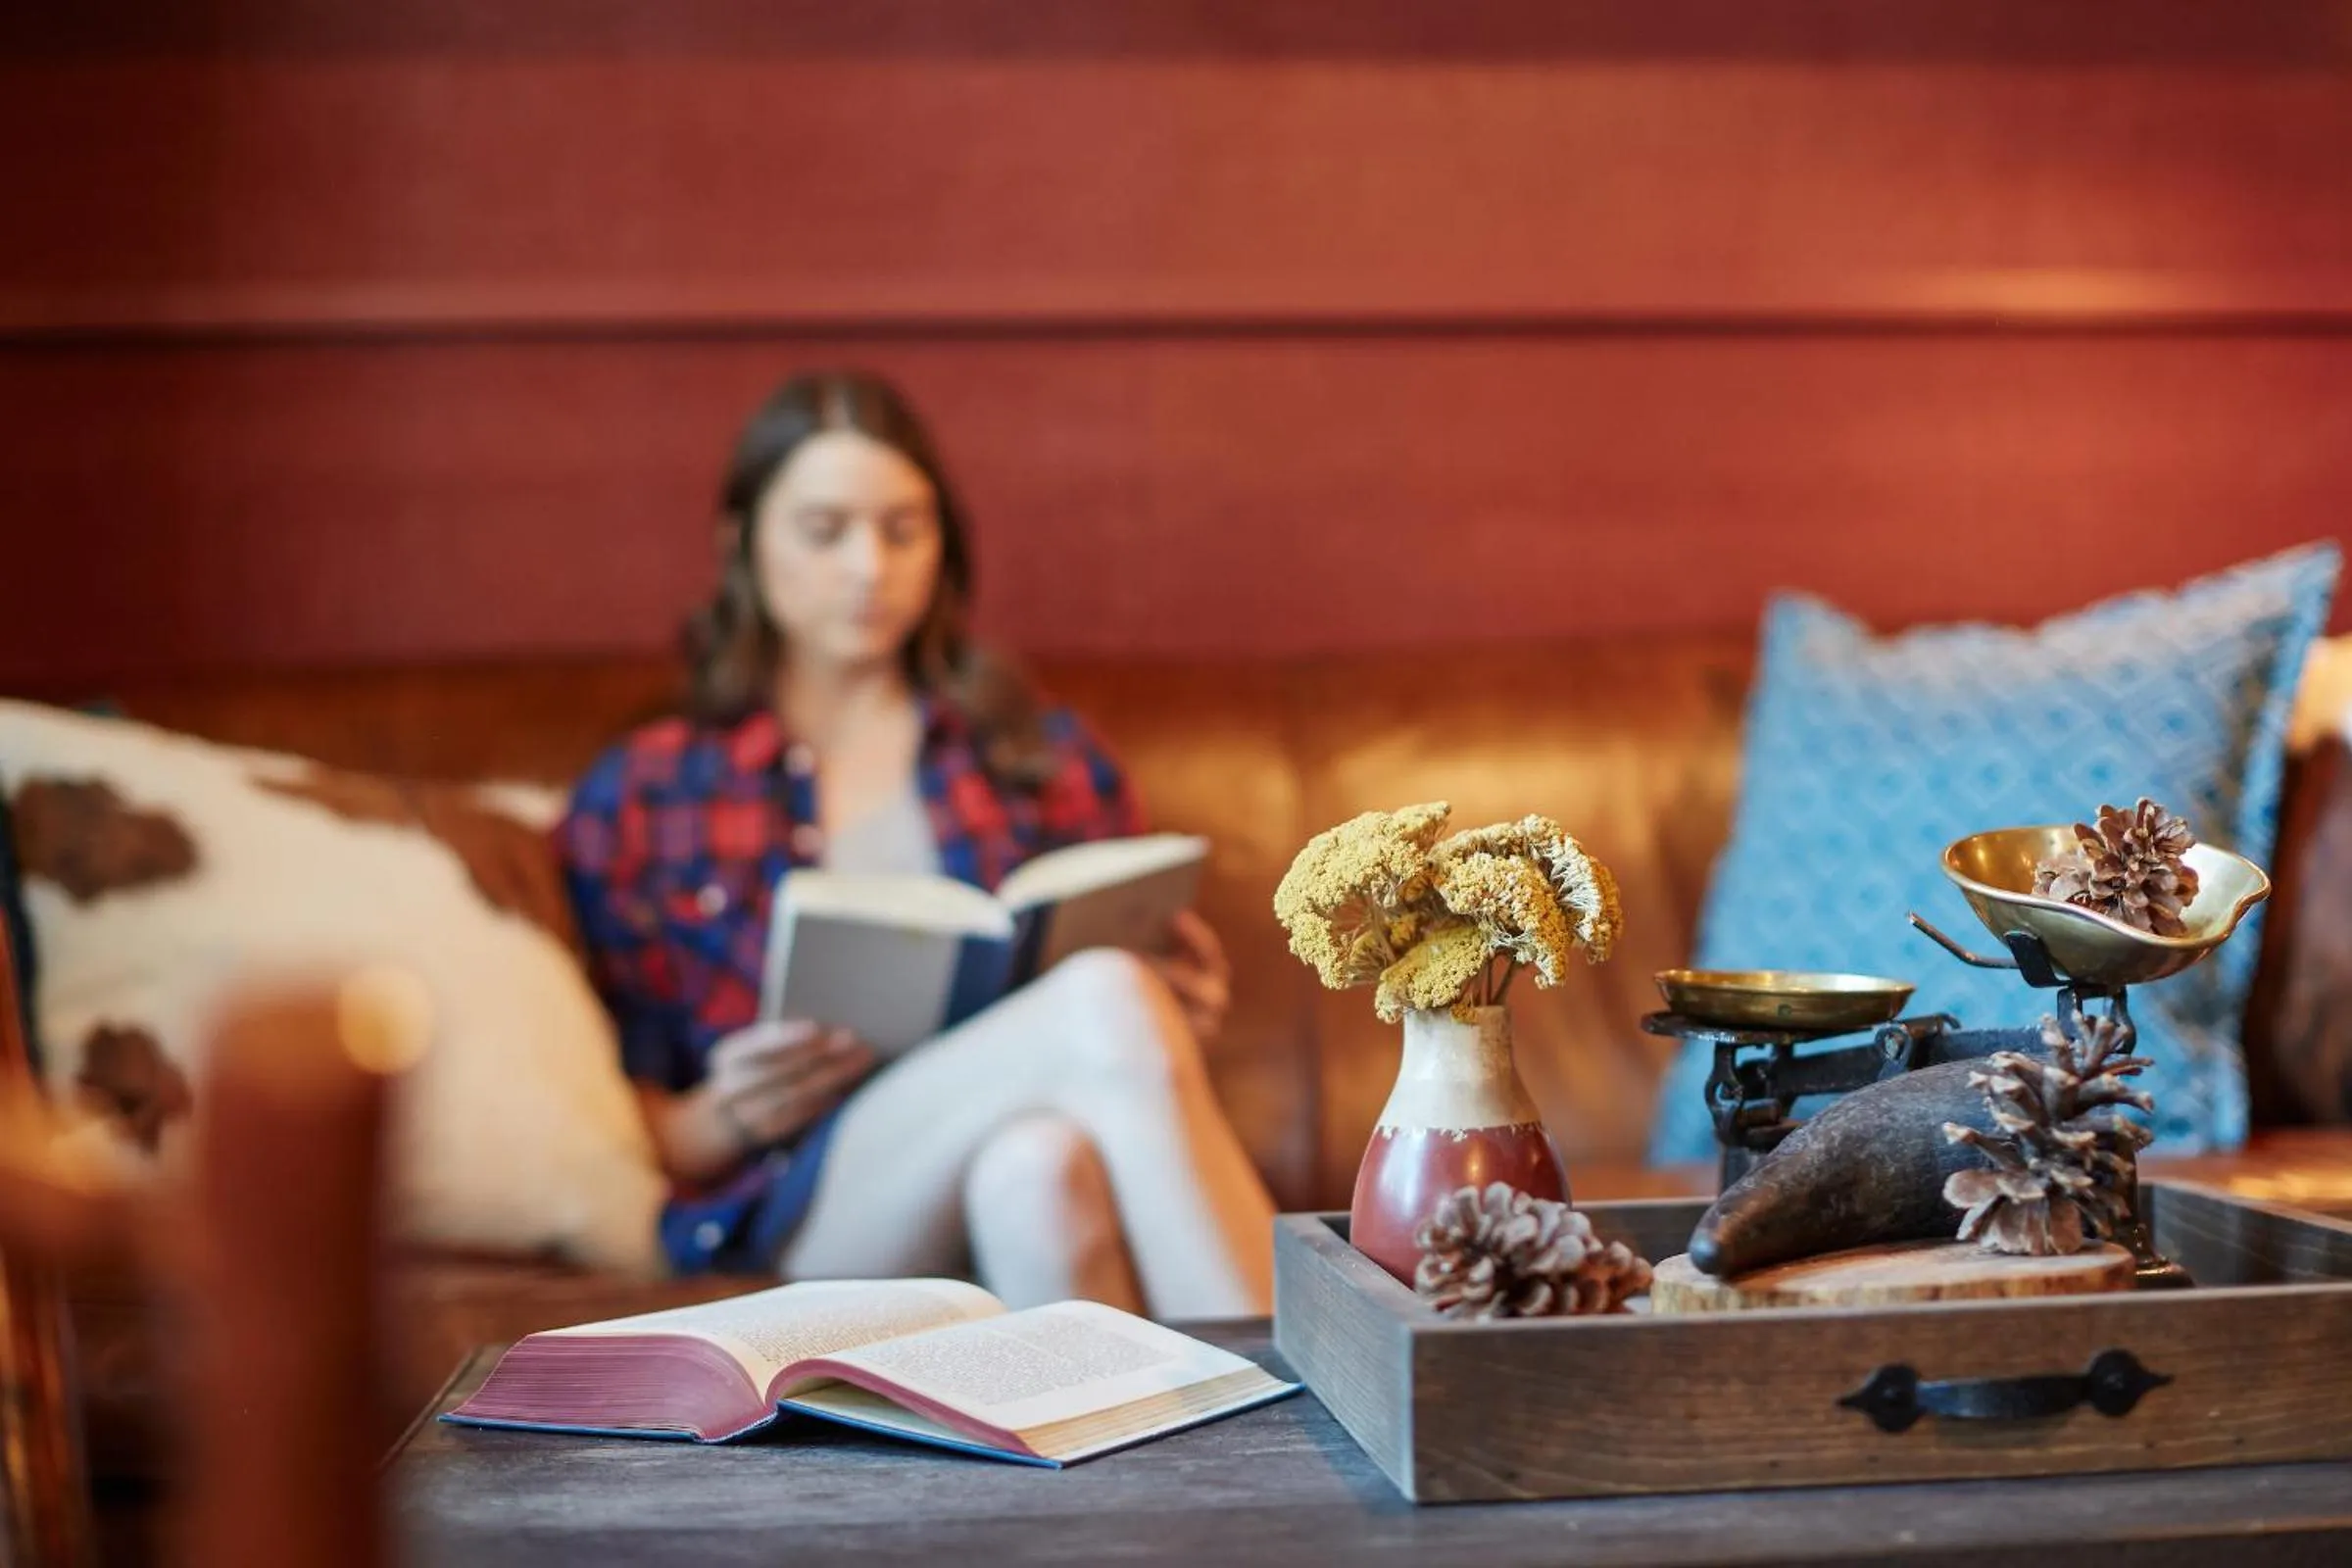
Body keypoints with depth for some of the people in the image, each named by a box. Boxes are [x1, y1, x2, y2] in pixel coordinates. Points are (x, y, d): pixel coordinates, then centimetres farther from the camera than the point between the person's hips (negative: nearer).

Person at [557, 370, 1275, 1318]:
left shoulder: (1044, 755, 24)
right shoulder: (639, 797, 16)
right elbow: (632, 1123, 12)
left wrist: (1177, 1011, -1)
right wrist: (726, 1119, -10)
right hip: (796, 1202, -2)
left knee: (1040, 1165, -38)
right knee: (1103, 1001, -33)